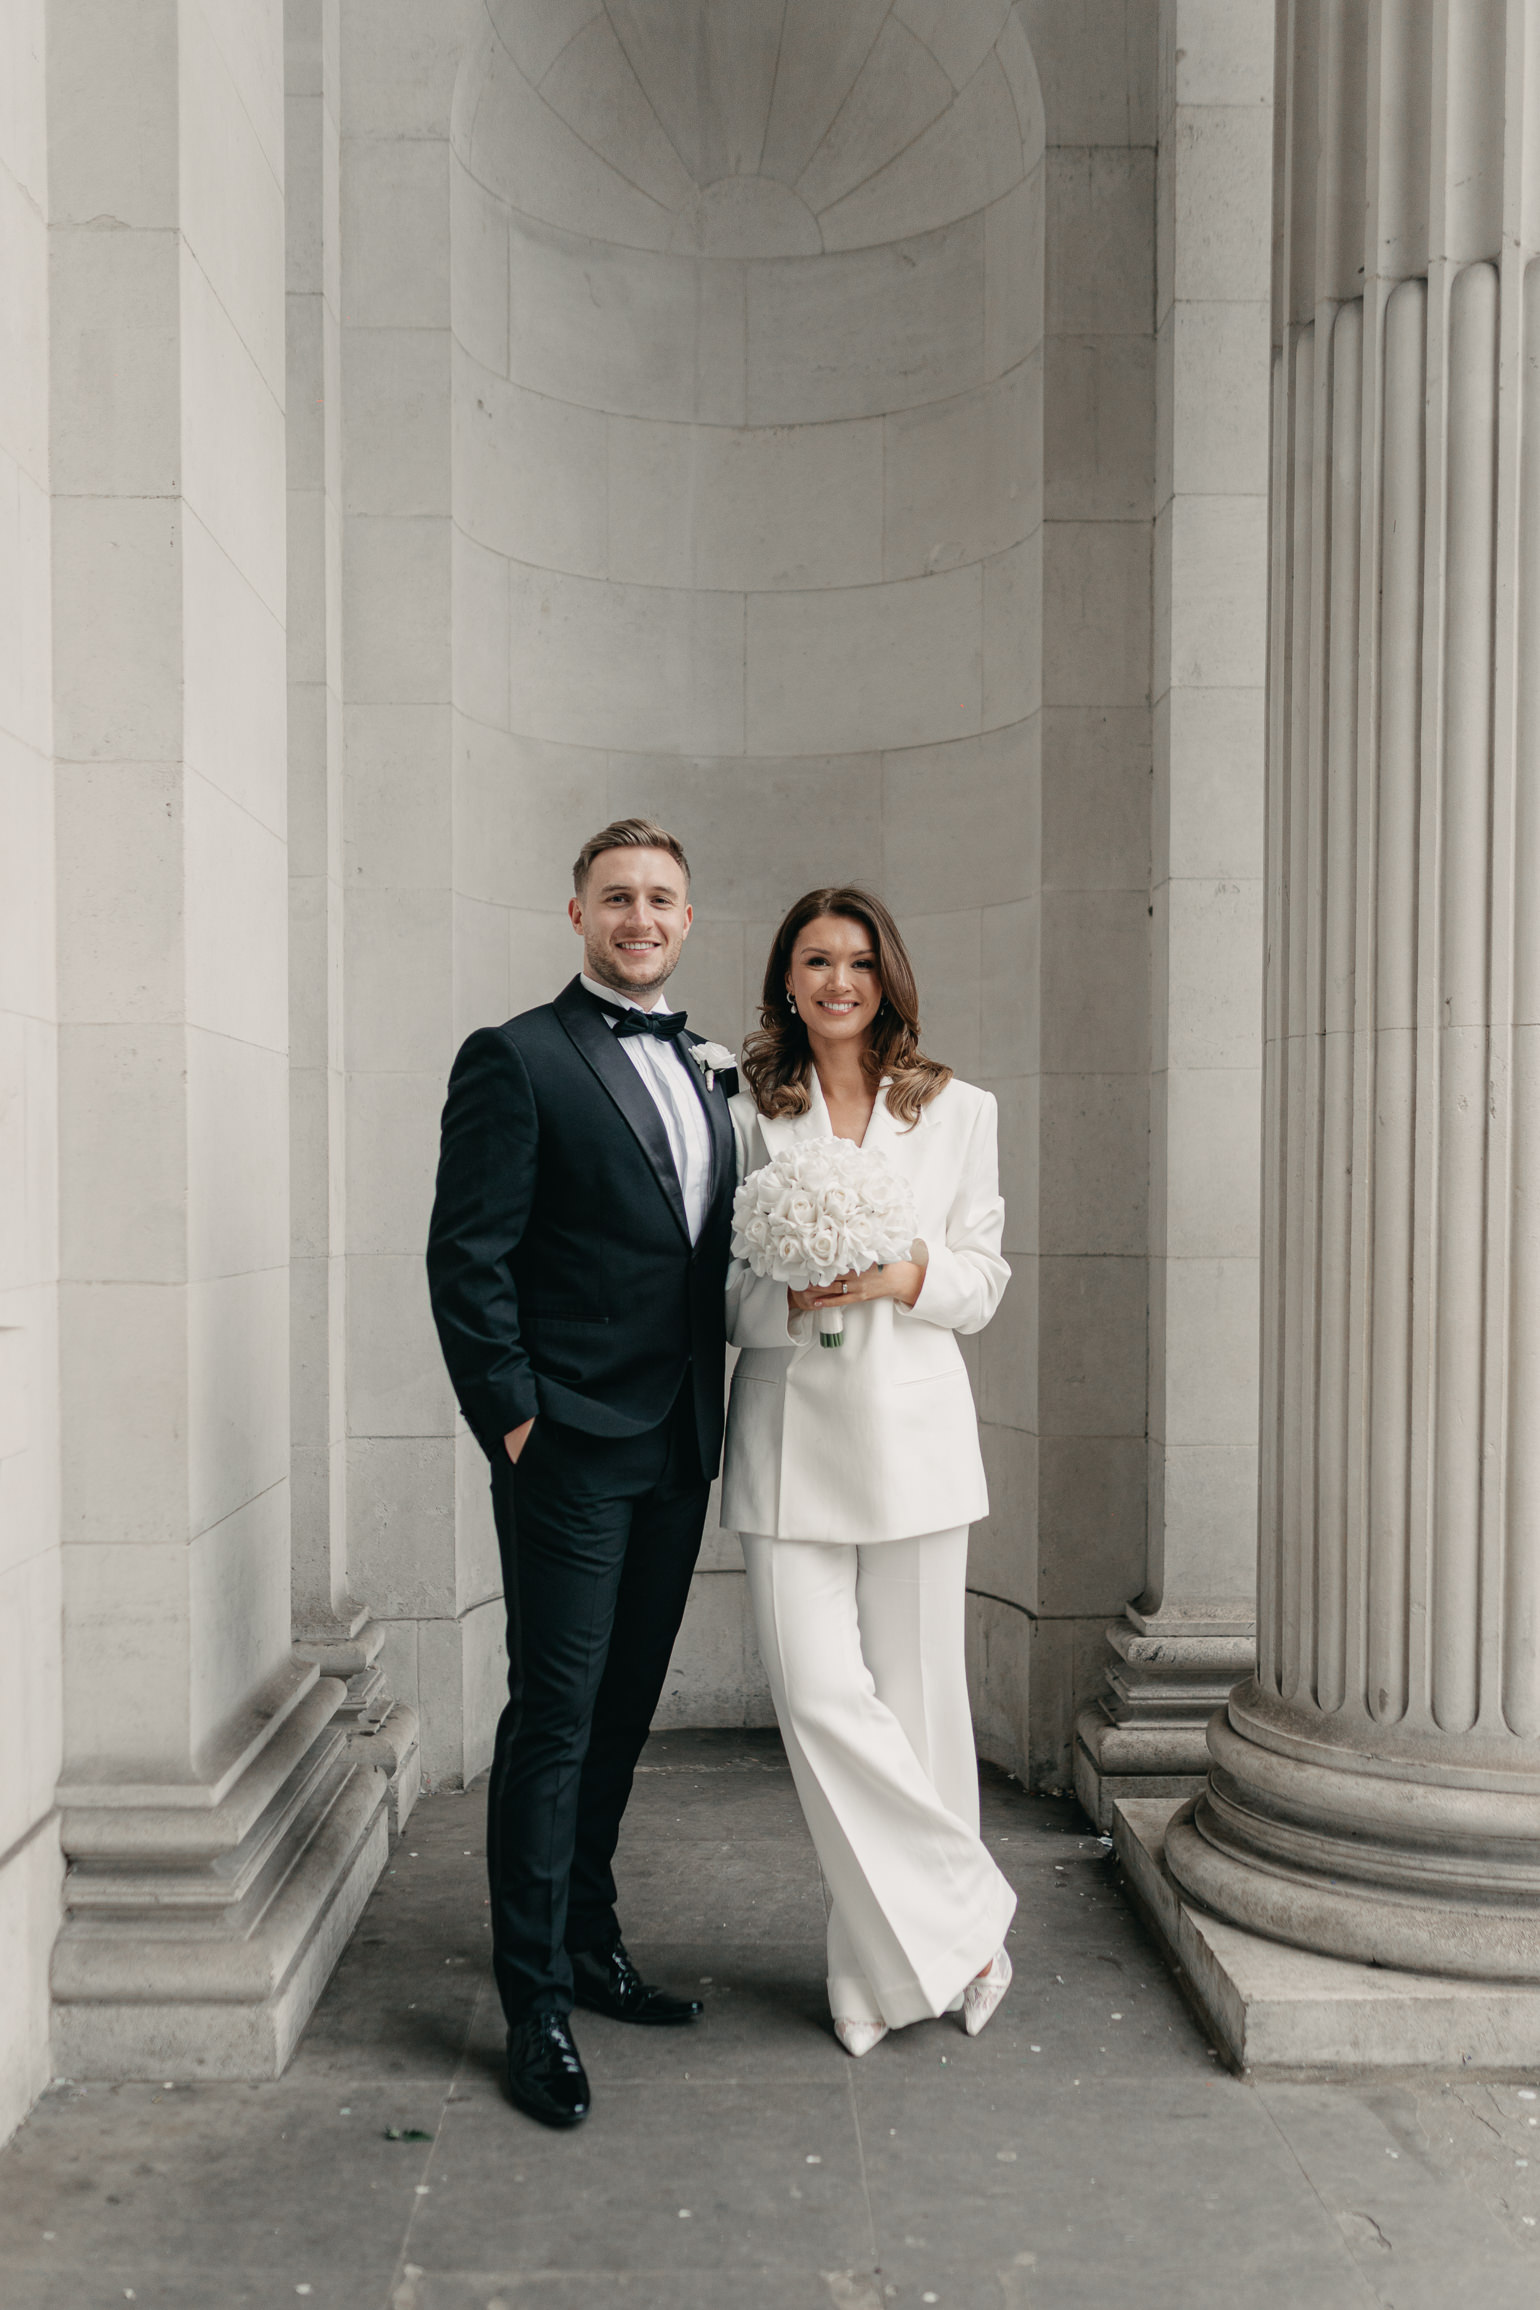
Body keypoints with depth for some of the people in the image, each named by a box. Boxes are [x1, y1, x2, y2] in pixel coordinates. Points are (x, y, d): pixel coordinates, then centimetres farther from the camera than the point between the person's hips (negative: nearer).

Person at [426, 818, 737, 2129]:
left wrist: (713, 1408, 10)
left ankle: (589, 1944, 32)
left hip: (676, 1450, 7)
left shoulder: (704, 1075, 15)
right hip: (572, 1447, -7)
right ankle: (536, 2005, 13)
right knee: (554, 1721, 0)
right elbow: (467, 1258, -11)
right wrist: (512, 1417, -13)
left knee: (624, 1712, 16)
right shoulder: (517, 1060, -7)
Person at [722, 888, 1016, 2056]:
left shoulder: (959, 1112, 6)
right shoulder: (751, 1118, 6)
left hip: (913, 1427, 0)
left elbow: (985, 1280, 7)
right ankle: (963, 1919, 13)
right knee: (820, 1697, -6)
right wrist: (791, 1298, -13)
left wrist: (908, 1276, -13)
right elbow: (723, 1289, 7)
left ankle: (895, 1961, 25)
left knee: (916, 1694, 5)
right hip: (791, 1434, 0)